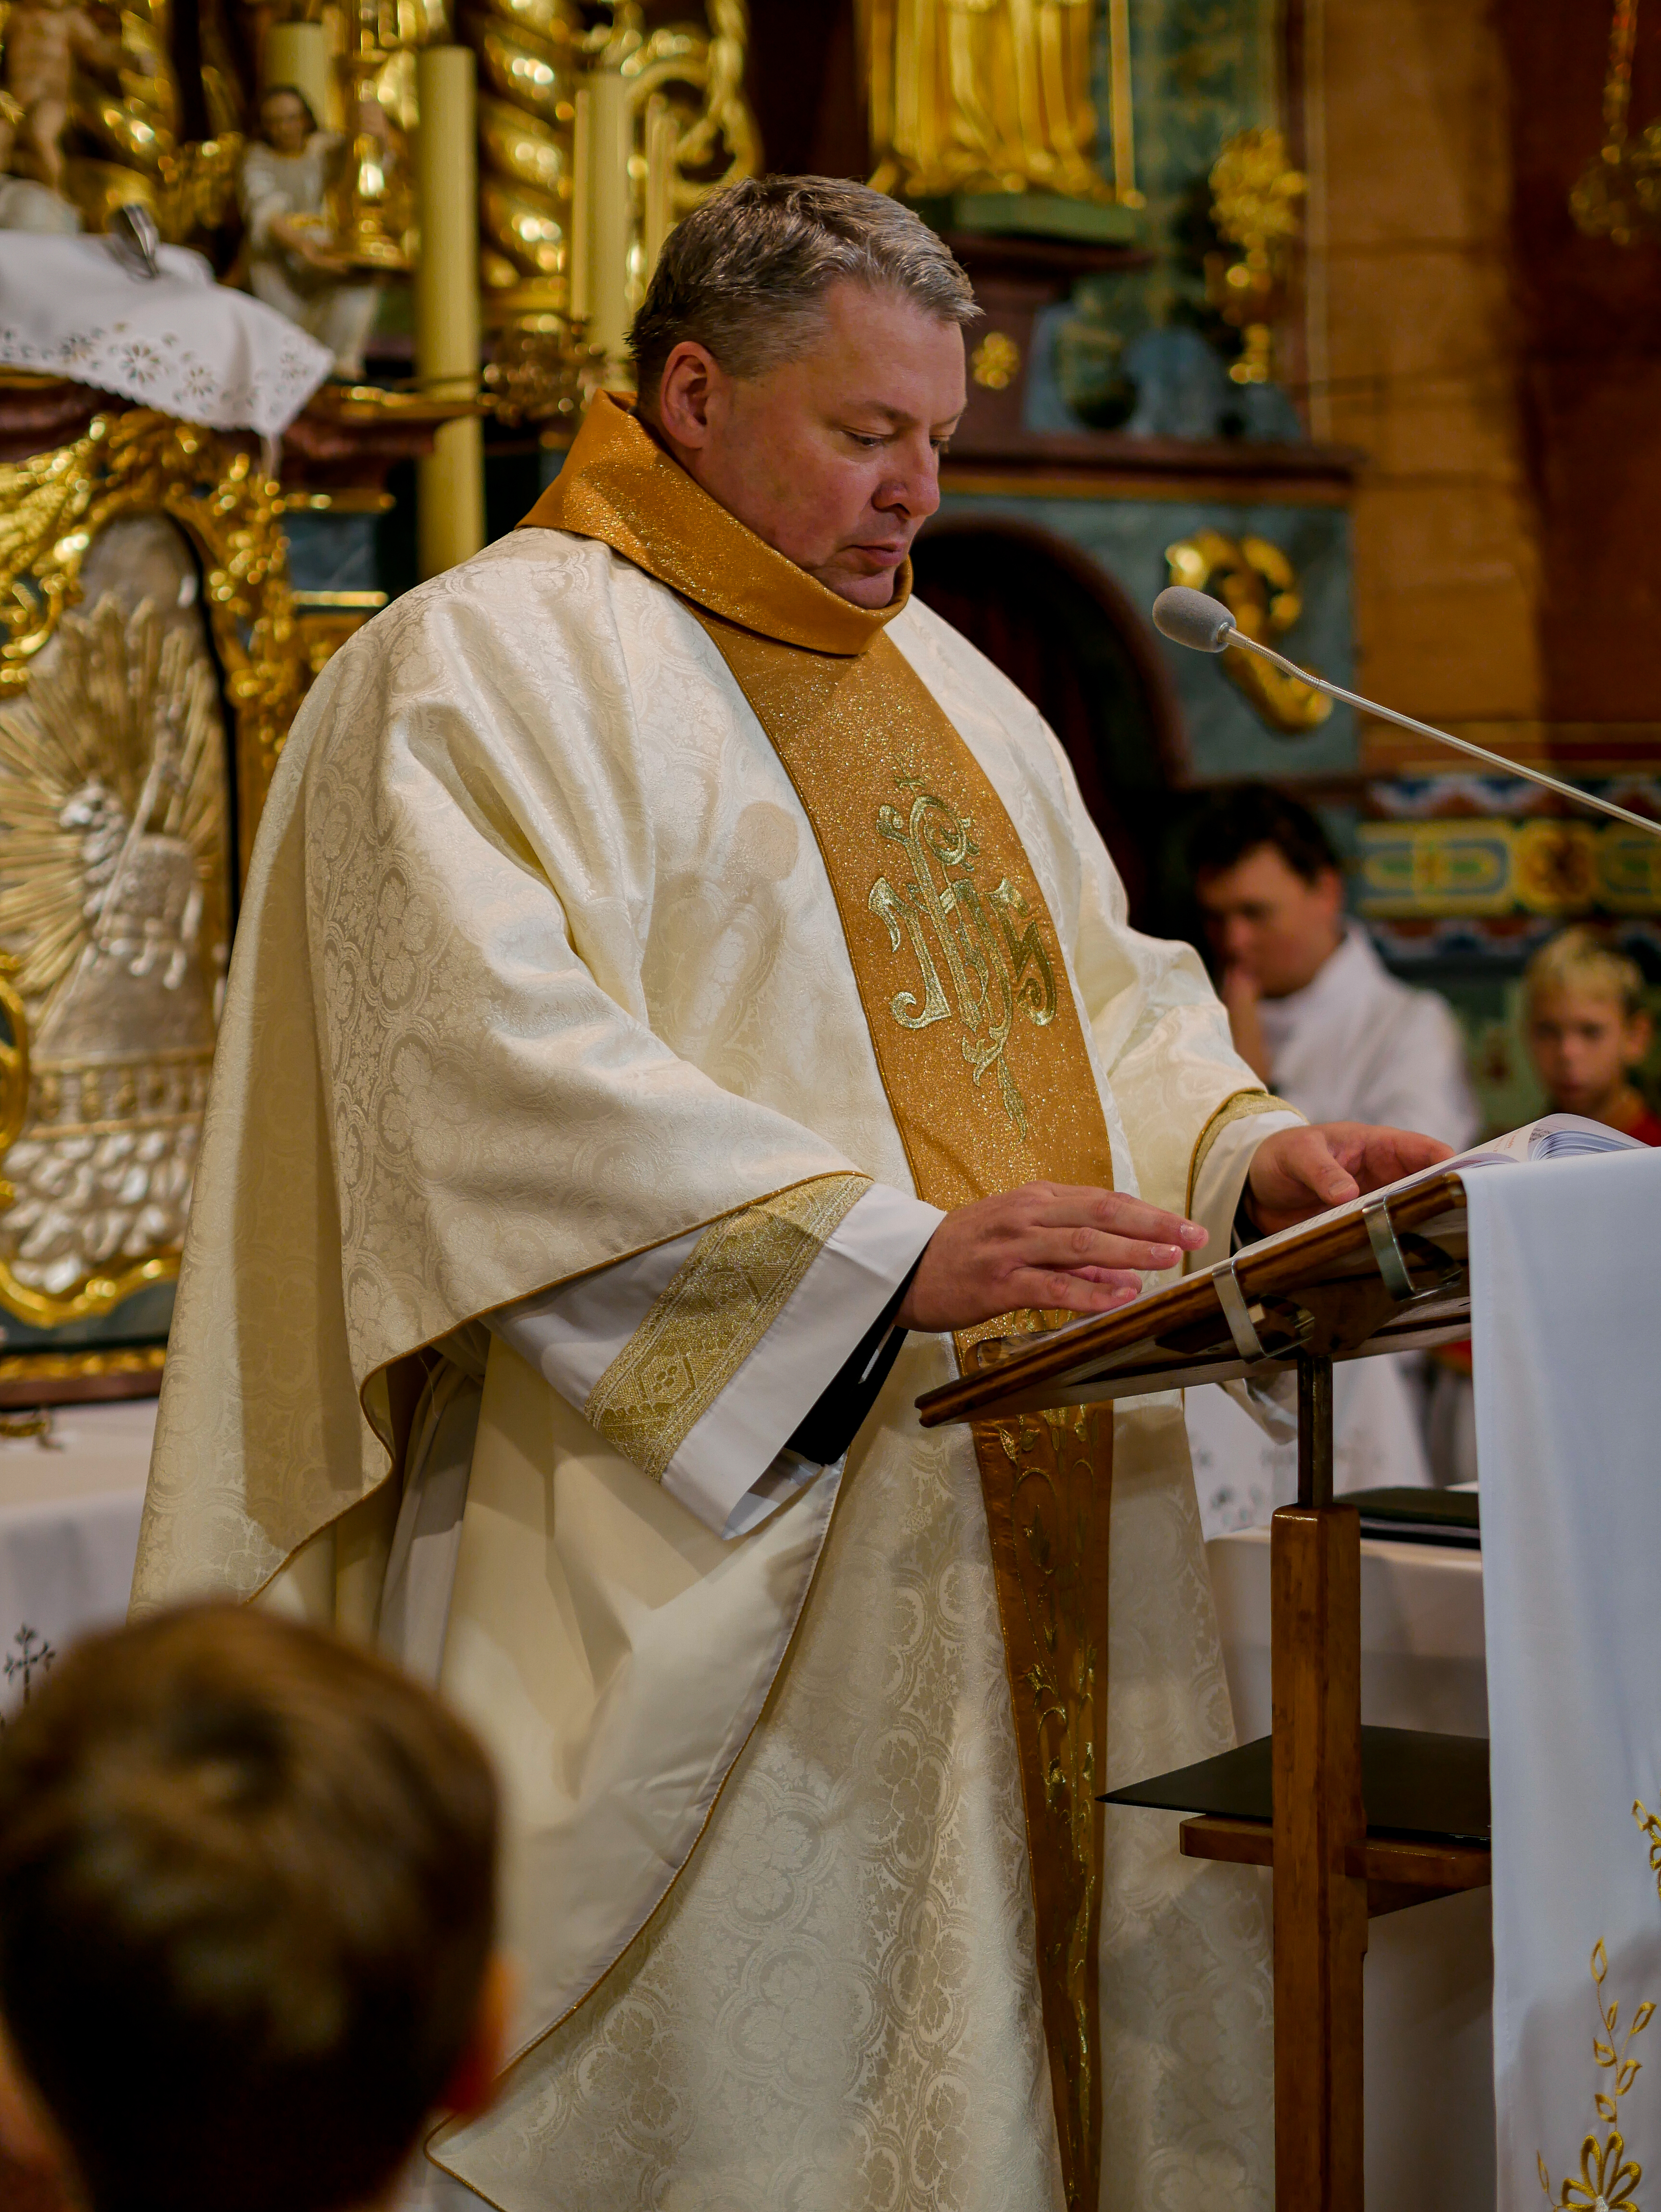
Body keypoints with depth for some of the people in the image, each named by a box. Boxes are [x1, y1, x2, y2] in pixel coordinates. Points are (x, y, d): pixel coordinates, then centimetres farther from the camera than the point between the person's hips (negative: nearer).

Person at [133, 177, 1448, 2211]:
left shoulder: (947, 688, 20)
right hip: (703, 1589, -7)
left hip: (1028, 1546, 8)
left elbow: (1103, 995, 23)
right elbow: (503, 1074, -19)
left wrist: (1244, 1146, 0)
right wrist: (896, 1252, -26)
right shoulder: (484, 668, -6)